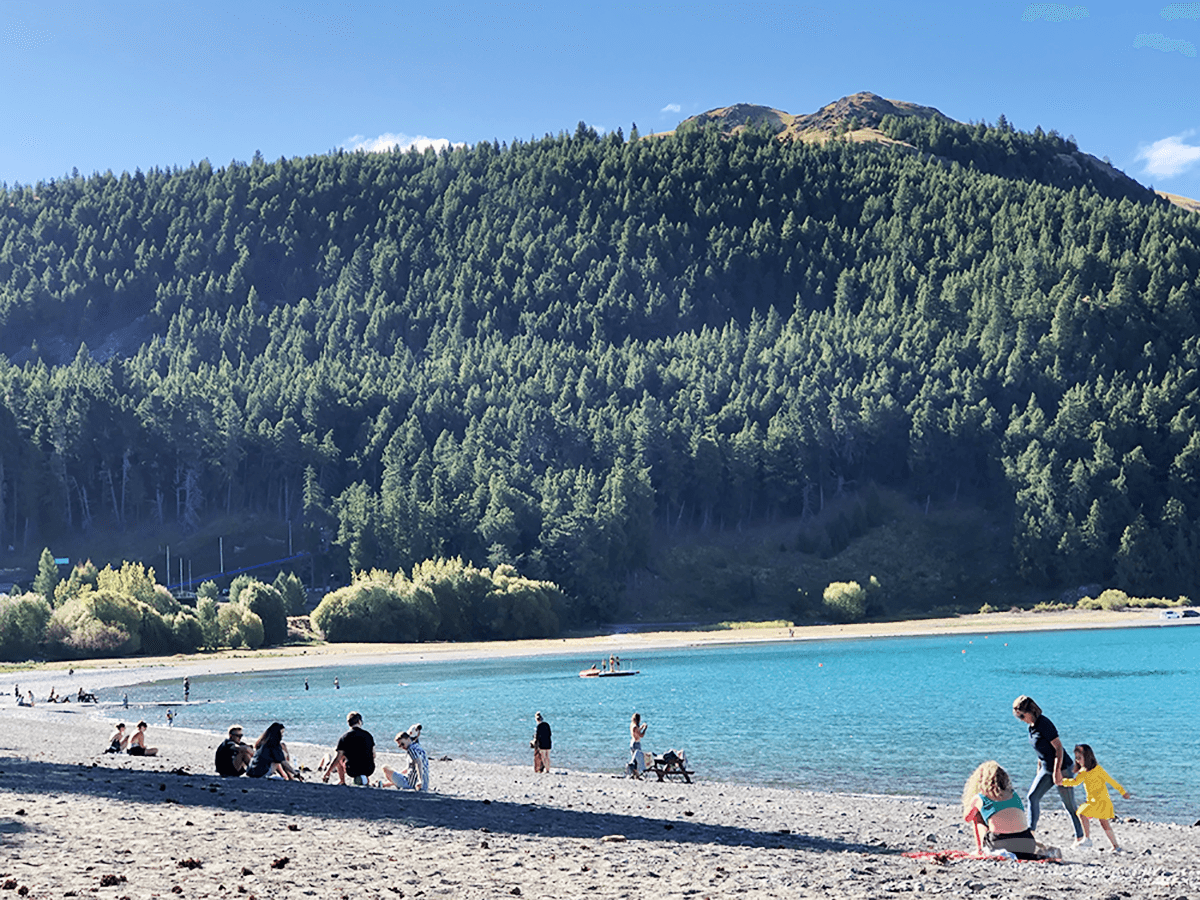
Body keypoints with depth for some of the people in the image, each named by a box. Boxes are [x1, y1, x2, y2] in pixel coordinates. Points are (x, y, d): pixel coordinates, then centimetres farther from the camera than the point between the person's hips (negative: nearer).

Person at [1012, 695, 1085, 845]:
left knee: (1069, 805, 2)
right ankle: (1031, 831, 1)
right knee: (1032, 797, -2)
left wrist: (1057, 771, -23)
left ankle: (1080, 837, 15)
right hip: (1046, 769, 9)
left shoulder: (1044, 725, -23)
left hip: (1062, 768, -9)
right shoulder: (1032, 726, 4)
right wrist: (1038, 770, 21)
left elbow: (1059, 748, -22)